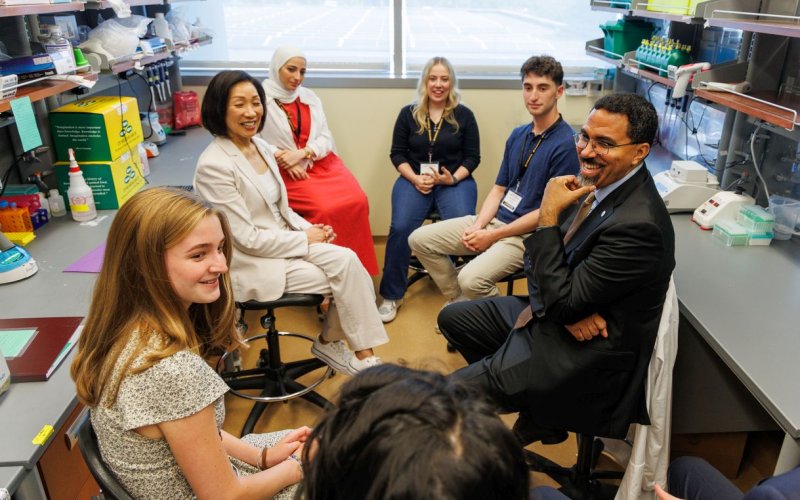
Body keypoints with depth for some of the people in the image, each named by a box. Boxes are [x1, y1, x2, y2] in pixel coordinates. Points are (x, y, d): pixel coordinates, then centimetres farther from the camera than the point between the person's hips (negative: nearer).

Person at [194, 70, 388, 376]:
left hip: (282, 240, 7)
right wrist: (306, 239, -13)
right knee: (346, 272, -14)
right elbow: (247, 239, -19)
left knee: (347, 260, -16)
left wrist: (310, 228, -4)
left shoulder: (261, 146, 4)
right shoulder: (214, 165, -20)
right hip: (252, 263, -7)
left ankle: (330, 342, 5)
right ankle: (363, 357, 7)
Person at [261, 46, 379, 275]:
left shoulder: (310, 97, 13)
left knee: (358, 201, -19)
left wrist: (302, 153, -13)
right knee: (326, 209, -29)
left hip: (321, 163, 5)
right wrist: (288, 163, -19)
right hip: (287, 171, -5)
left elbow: (326, 138, 6)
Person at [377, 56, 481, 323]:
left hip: (455, 181, 0)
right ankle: (391, 295, -11)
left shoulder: (464, 115, 6)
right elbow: (397, 153, 7)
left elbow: (473, 157, 5)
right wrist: (414, 178, -10)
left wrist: (453, 178, -13)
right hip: (414, 180, 1)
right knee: (400, 228, -26)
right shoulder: (408, 113, 8)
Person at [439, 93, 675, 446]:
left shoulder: (638, 225, -29)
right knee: (452, 318, 15)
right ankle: (539, 408, 20)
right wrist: (570, 308, -17)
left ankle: (542, 419, 15)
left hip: (584, 350, -9)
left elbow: (561, 301, -25)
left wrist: (548, 215, -25)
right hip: (557, 313, 9)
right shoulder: (596, 182, -3)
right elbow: (538, 257, 3)